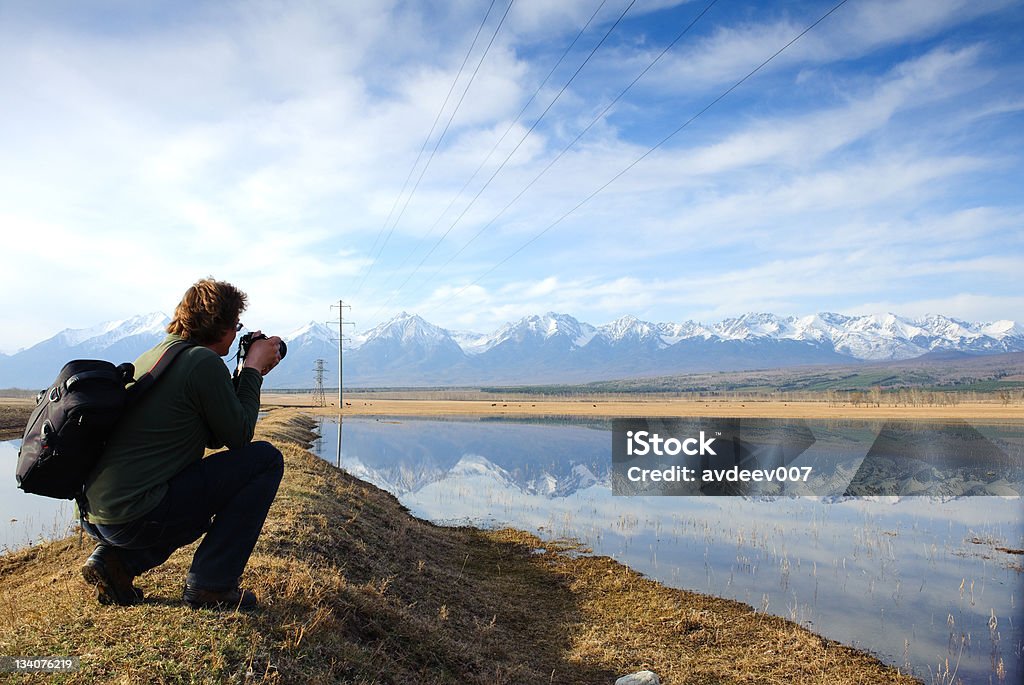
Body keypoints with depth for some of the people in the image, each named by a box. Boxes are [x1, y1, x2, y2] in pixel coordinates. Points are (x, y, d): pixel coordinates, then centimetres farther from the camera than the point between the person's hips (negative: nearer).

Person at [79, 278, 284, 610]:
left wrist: (247, 373, 19)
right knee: (266, 460, -5)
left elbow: (214, 437, 20)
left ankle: (113, 559, 18)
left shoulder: (153, 356, 16)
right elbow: (239, 436, -5)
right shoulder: (204, 361, -14)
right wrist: (253, 369, 3)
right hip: (136, 516, -9)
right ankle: (210, 585, -2)